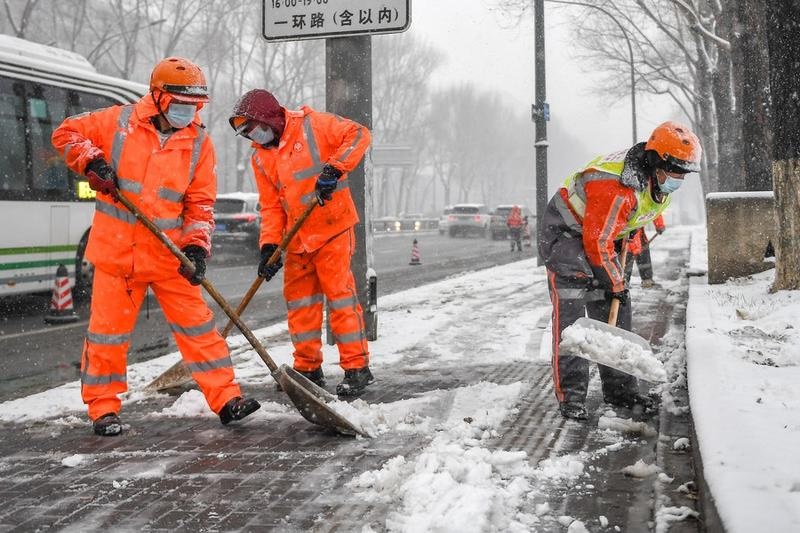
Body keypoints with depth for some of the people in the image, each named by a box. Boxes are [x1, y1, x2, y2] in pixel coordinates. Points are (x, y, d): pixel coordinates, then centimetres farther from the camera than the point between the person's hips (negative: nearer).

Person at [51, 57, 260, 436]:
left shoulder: (198, 143, 1)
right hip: (116, 248, -1)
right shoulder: (120, 121, -3)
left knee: (197, 324, 2)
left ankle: (226, 399, 7)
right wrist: (92, 163, -10)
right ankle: (103, 408, 15)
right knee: (108, 329, 2)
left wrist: (197, 245, -11)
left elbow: (200, 202, 3)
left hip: (168, 253, 2)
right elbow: (67, 134, 7)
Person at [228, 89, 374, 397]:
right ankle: (308, 369, 20)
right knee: (299, 300, 8)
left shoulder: (311, 125, -8)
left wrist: (334, 169, -23)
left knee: (339, 292, -8)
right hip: (297, 237, 7)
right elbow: (271, 207, 9)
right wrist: (269, 246, -3)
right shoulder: (261, 159, 9)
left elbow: (358, 135, -12)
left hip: (332, 227, -7)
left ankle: (357, 367, -2)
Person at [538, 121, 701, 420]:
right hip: (566, 234, -9)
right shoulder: (616, 188, -36)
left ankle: (620, 390, 10)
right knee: (570, 310, -16)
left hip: (603, 233, 9)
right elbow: (597, 242, -28)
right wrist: (615, 283, -16)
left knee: (615, 313, 4)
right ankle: (570, 395, -14)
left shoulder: (657, 180, -7)